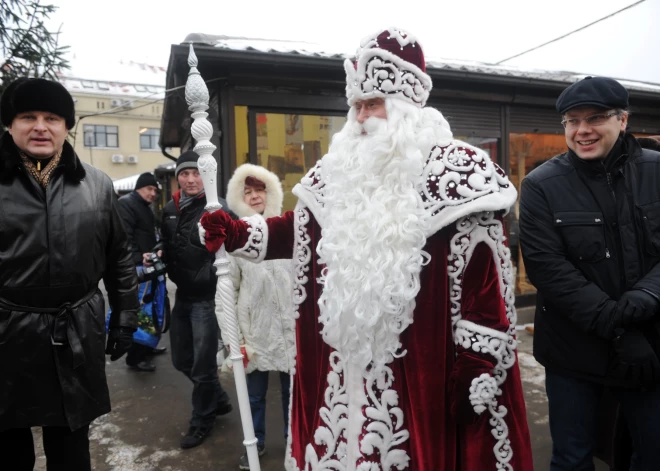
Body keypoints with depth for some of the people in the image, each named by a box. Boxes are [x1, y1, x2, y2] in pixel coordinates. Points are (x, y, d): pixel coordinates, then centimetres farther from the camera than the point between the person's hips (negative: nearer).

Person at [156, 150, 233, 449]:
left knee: (202, 364, 4)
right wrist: (156, 256, 2)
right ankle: (218, 399, 42)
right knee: (182, 360, 19)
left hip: (207, 297, -7)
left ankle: (201, 421, 28)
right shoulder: (169, 211, 9)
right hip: (182, 295, 7)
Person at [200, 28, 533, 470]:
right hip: (345, 363, 6)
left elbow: (484, 279, -12)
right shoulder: (343, 171, 10)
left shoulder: (454, 173, -10)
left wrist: (478, 365, -12)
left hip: (417, 371, -5)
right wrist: (237, 233, 5)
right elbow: (301, 231, 18)